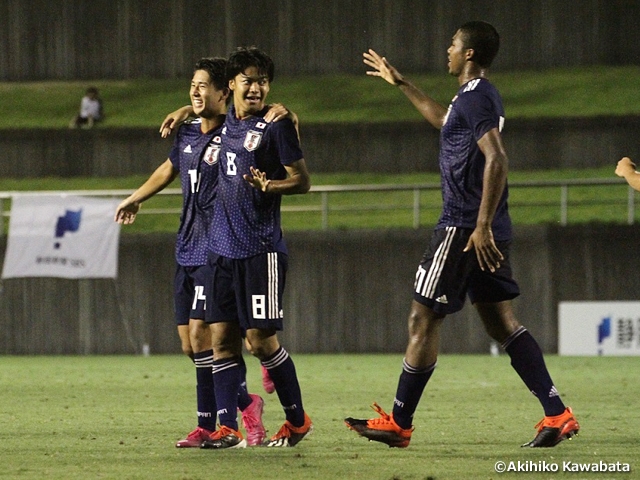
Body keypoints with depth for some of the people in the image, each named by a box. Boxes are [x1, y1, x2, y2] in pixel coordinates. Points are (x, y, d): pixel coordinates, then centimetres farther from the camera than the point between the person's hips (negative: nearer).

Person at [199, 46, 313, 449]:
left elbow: (302, 181, -7)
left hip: (261, 249, -7)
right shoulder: (229, 120, 12)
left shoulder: (276, 125, -7)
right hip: (223, 246, 7)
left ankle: (298, 420, 9)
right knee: (223, 338, 3)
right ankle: (228, 428, 4)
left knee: (260, 338, -6)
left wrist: (269, 186, -23)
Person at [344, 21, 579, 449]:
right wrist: (401, 84, 45)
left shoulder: (475, 98, -14)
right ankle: (557, 414, -2)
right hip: (490, 232, 10)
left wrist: (482, 226, -28)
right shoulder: (483, 97, 16)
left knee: (423, 319, -1)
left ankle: (399, 423, 6)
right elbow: (446, 122, 39)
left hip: (464, 230, -10)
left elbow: (496, 160, -26)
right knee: (502, 322, 7)